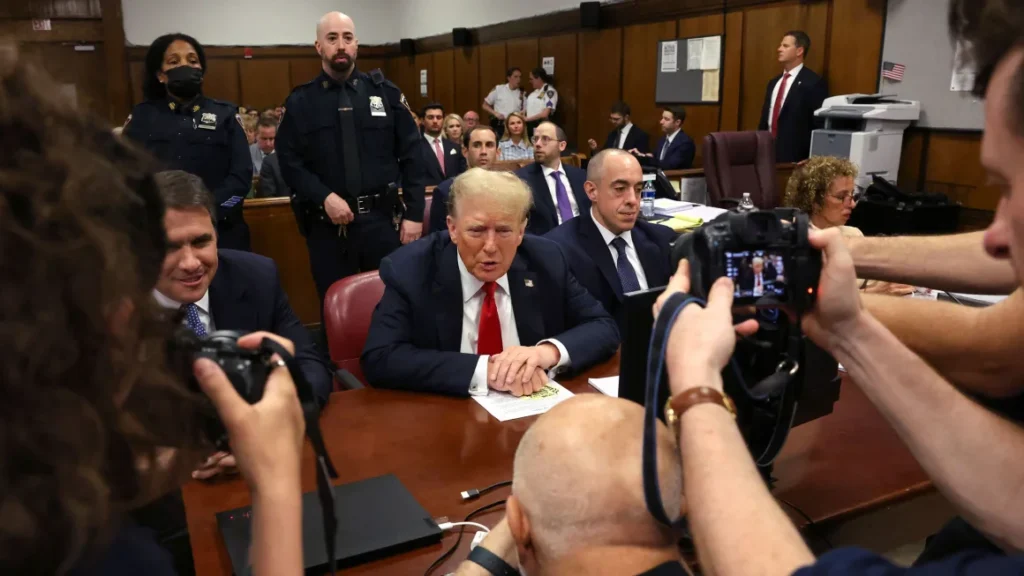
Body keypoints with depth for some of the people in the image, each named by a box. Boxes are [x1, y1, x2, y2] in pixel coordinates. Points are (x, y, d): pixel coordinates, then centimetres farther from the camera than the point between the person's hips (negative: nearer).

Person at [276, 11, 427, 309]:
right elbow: (290, 162, 0)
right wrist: (324, 197, -16)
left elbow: (411, 156, 3)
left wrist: (414, 214, -3)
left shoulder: (385, 92, 5)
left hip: (381, 218, 0)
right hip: (327, 224, 0)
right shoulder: (301, 102, 3)